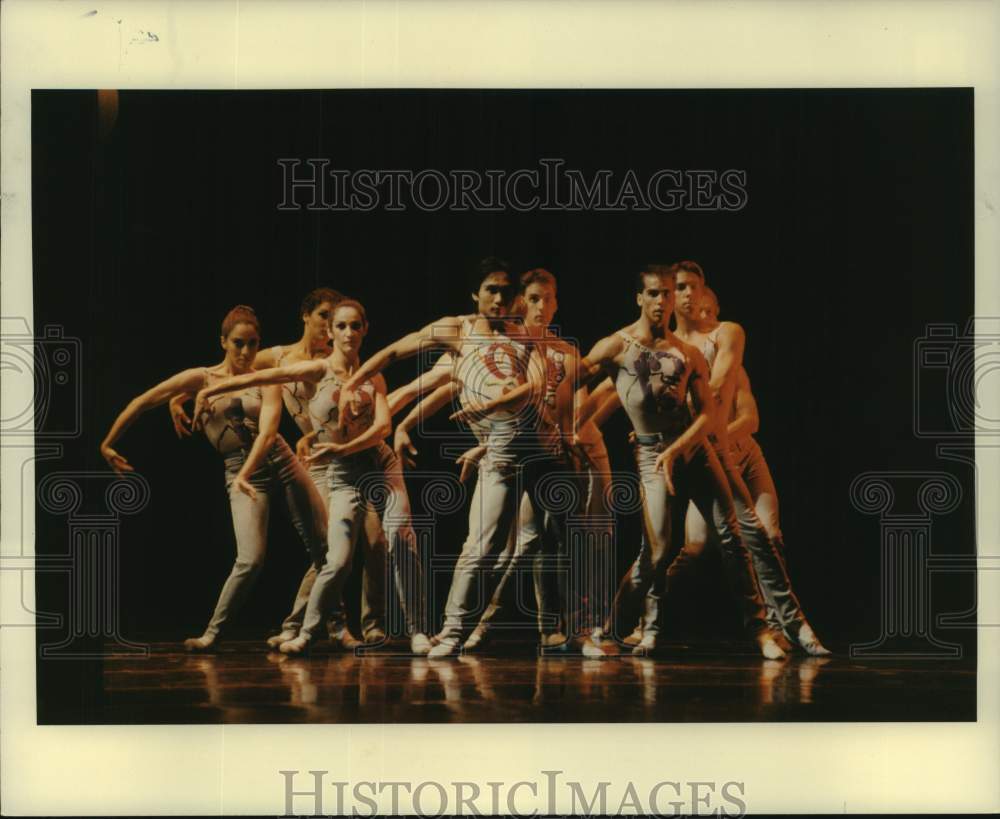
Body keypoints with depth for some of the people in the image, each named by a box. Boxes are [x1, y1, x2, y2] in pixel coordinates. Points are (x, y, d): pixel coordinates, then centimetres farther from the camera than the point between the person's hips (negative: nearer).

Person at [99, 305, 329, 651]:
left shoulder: (266, 382, 2)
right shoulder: (202, 378, 0)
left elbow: (267, 431, -15)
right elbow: (142, 402, 2)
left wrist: (245, 475, -30)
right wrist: (108, 443, 2)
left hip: (279, 459, 2)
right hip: (239, 470, -2)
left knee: (324, 548, 2)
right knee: (251, 559, -18)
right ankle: (212, 632, 0)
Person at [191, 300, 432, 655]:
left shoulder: (373, 379, 5)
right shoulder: (319, 370, -3)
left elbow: (384, 425, -8)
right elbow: (260, 377, -8)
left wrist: (343, 448, -23)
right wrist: (208, 391, -11)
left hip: (381, 464, 2)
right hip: (343, 475, -2)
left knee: (402, 540, -16)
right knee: (338, 561, -10)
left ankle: (417, 631, -8)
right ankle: (306, 632, 11)